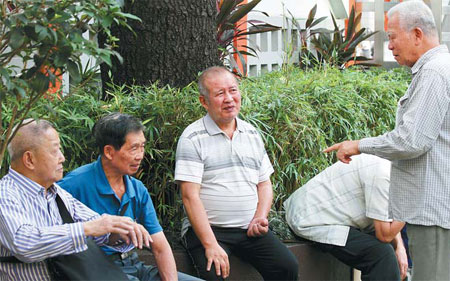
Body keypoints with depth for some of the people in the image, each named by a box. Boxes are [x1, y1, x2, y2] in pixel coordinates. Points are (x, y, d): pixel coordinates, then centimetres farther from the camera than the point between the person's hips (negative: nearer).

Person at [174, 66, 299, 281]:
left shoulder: (252, 134, 14)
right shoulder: (193, 138, -6)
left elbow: (264, 184, 19)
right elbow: (190, 195, -12)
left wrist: (260, 217, -2)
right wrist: (210, 244, -20)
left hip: (249, 229, 5)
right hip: (206, 229, -5)